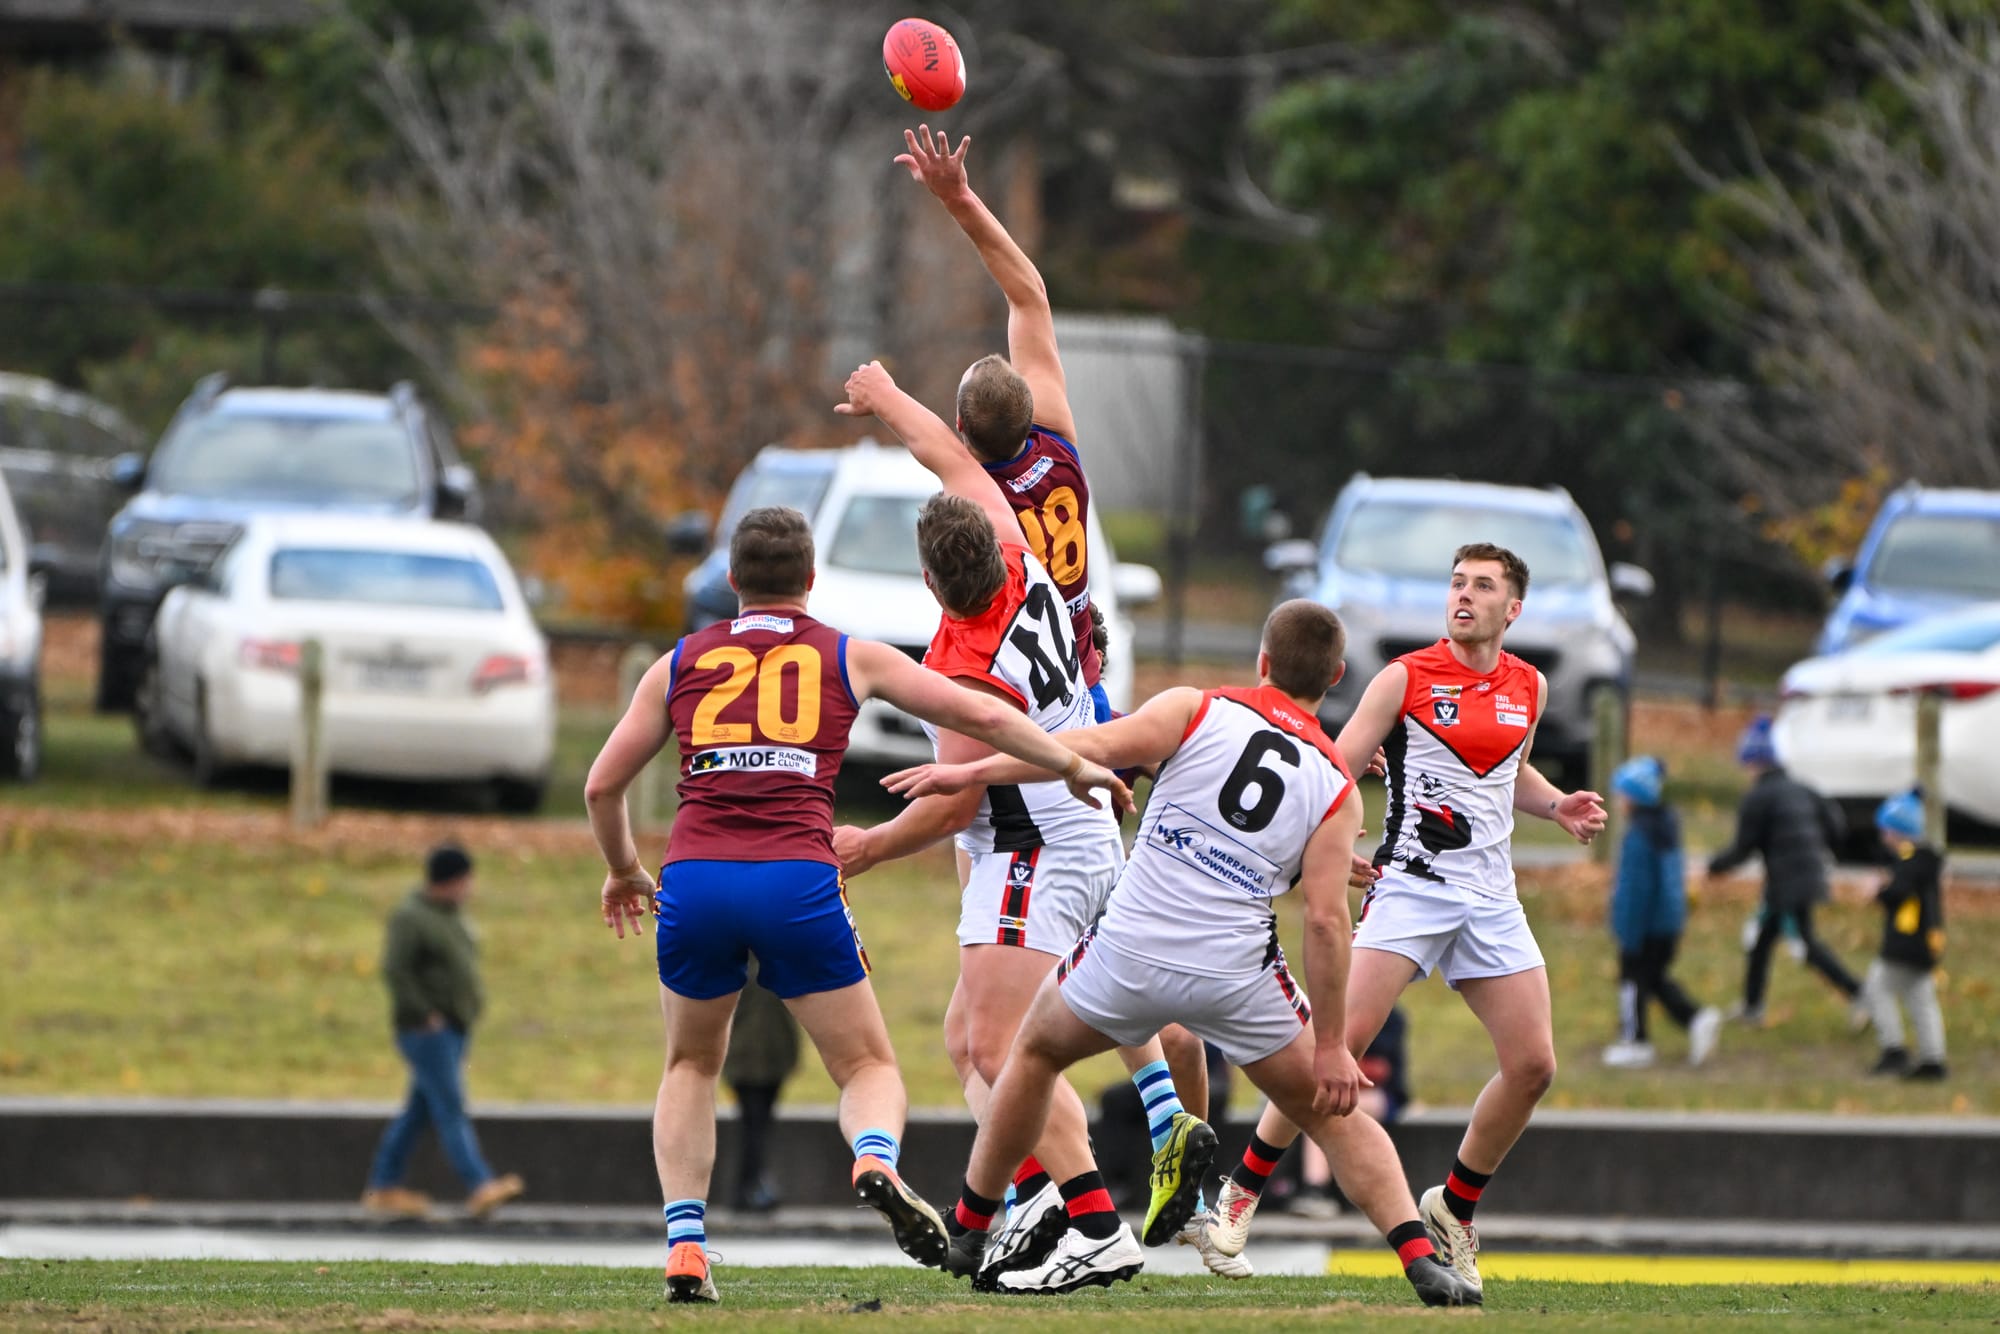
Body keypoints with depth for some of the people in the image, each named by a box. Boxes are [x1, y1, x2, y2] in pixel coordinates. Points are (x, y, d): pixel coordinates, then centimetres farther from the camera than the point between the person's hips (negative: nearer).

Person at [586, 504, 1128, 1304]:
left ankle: (683, 1247, 8)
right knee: (869, 1068, 11)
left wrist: (621, 870, 37)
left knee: (691, 1067, 24)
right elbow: (982, 718, 17)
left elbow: (603, 786, 19)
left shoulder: (678, 665, 18)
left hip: (694, 878, 1)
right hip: (797, 881, -1)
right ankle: (876, 1160, -25)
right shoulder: (850, 658, 16)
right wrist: (1075, 768, 32)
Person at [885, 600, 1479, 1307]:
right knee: (1333, 1116, 15)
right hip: (1236, 975, 0)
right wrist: (1331, 1045, -1)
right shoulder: (1337, 788, 3)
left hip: (1131, 953, 0)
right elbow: (1326, 920, -4)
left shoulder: (1199, 710, 1)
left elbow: (1094, 747, -11)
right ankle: (1422, 1260, 0)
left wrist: (967, 771, -6)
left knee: (1037, 1050, 28)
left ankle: (968, 1226, 35)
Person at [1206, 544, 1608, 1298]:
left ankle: (1454, 1207, 17)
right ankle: (1241, 1192, -7)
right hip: (1408, 887, -5)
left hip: (1490, 897, 5)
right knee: (1341, 1038, -18)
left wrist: (1558, 806, 11)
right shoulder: (1405, 679, -3)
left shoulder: (1528, 689, 12)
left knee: (1533, 1065, -3)